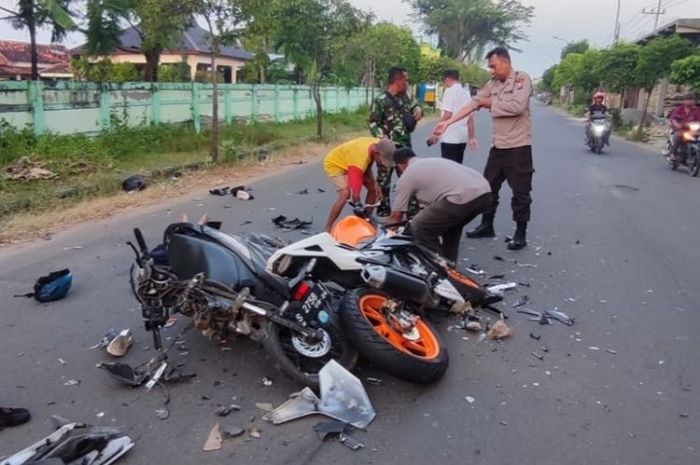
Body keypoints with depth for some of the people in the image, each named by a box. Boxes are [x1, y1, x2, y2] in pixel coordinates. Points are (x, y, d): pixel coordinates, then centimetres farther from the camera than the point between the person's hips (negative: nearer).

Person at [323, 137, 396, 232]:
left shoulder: (377, 144, -19)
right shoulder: (360, 158, -41)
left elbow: (367, 165, 1)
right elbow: (355, 193, -39)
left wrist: (374, 183, -11)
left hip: (348, 161, 8)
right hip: (334, 164, -8)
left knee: (373, 188, 0)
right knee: (345, 194, -29)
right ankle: (327, 230, -20)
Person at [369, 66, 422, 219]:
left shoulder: (404, 96, 9)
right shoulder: (381, 100, -12)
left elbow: (413, 105, 28)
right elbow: (373, 123, -12)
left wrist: (418, 110, 4)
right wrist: (384, 139, -22)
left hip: (405, 145, 7)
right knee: (384, 179, 3)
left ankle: (412, 206, 25)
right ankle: (383, 211, 14)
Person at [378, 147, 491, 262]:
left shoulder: (406, 176, 13)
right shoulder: (434, 161, 35)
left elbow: (396, 215, 19)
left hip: (463, 198, -9)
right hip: (485, 192, 9)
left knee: (419, 228, 8)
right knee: (452, 225, 33)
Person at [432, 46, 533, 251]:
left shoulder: (522, 79, -9)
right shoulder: (492, 84, 9)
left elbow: (517, 106, -24)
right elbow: (472, 105, 5)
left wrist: (492, 103, -10)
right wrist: (447, 122, -2)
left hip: (518, 147, -7)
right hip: (498, 146, 7)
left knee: (520, 192, 0)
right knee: (488, 187, 13)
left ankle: (520, 234, 10)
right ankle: (486, 226, 28)